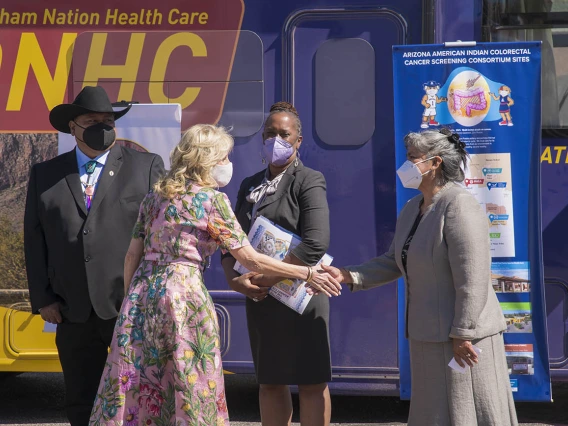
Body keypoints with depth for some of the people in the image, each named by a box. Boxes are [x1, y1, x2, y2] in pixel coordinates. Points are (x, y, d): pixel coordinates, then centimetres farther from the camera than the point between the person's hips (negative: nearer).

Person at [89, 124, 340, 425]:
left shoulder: (155, 195, 11)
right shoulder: (212, 199, -5)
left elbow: (132, 255, 12)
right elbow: (250, 259, -8)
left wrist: (130, 301, 21)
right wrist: (308, 274, -2)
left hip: (142, 292, 6)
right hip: (183, 295, -6)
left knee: (133, 387, 9)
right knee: (190, 389, 4)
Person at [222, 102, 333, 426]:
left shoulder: (309, 182, -6)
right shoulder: (250, 186, 15)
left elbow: (316, 245, -18)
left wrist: (267, 279, -17)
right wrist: (233, 277, -6)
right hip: (260, 300, 7)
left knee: (311, 383, -1)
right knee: (270, 383, 12)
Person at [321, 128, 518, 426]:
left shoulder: (459, 206, -18)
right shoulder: (412, 209, 11)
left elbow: (472, 279, -22)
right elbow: (394, 263, 15)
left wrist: (462, 334, -23)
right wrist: (348, 276, 3)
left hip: (460, 336, -9)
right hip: (428, 334, 9)